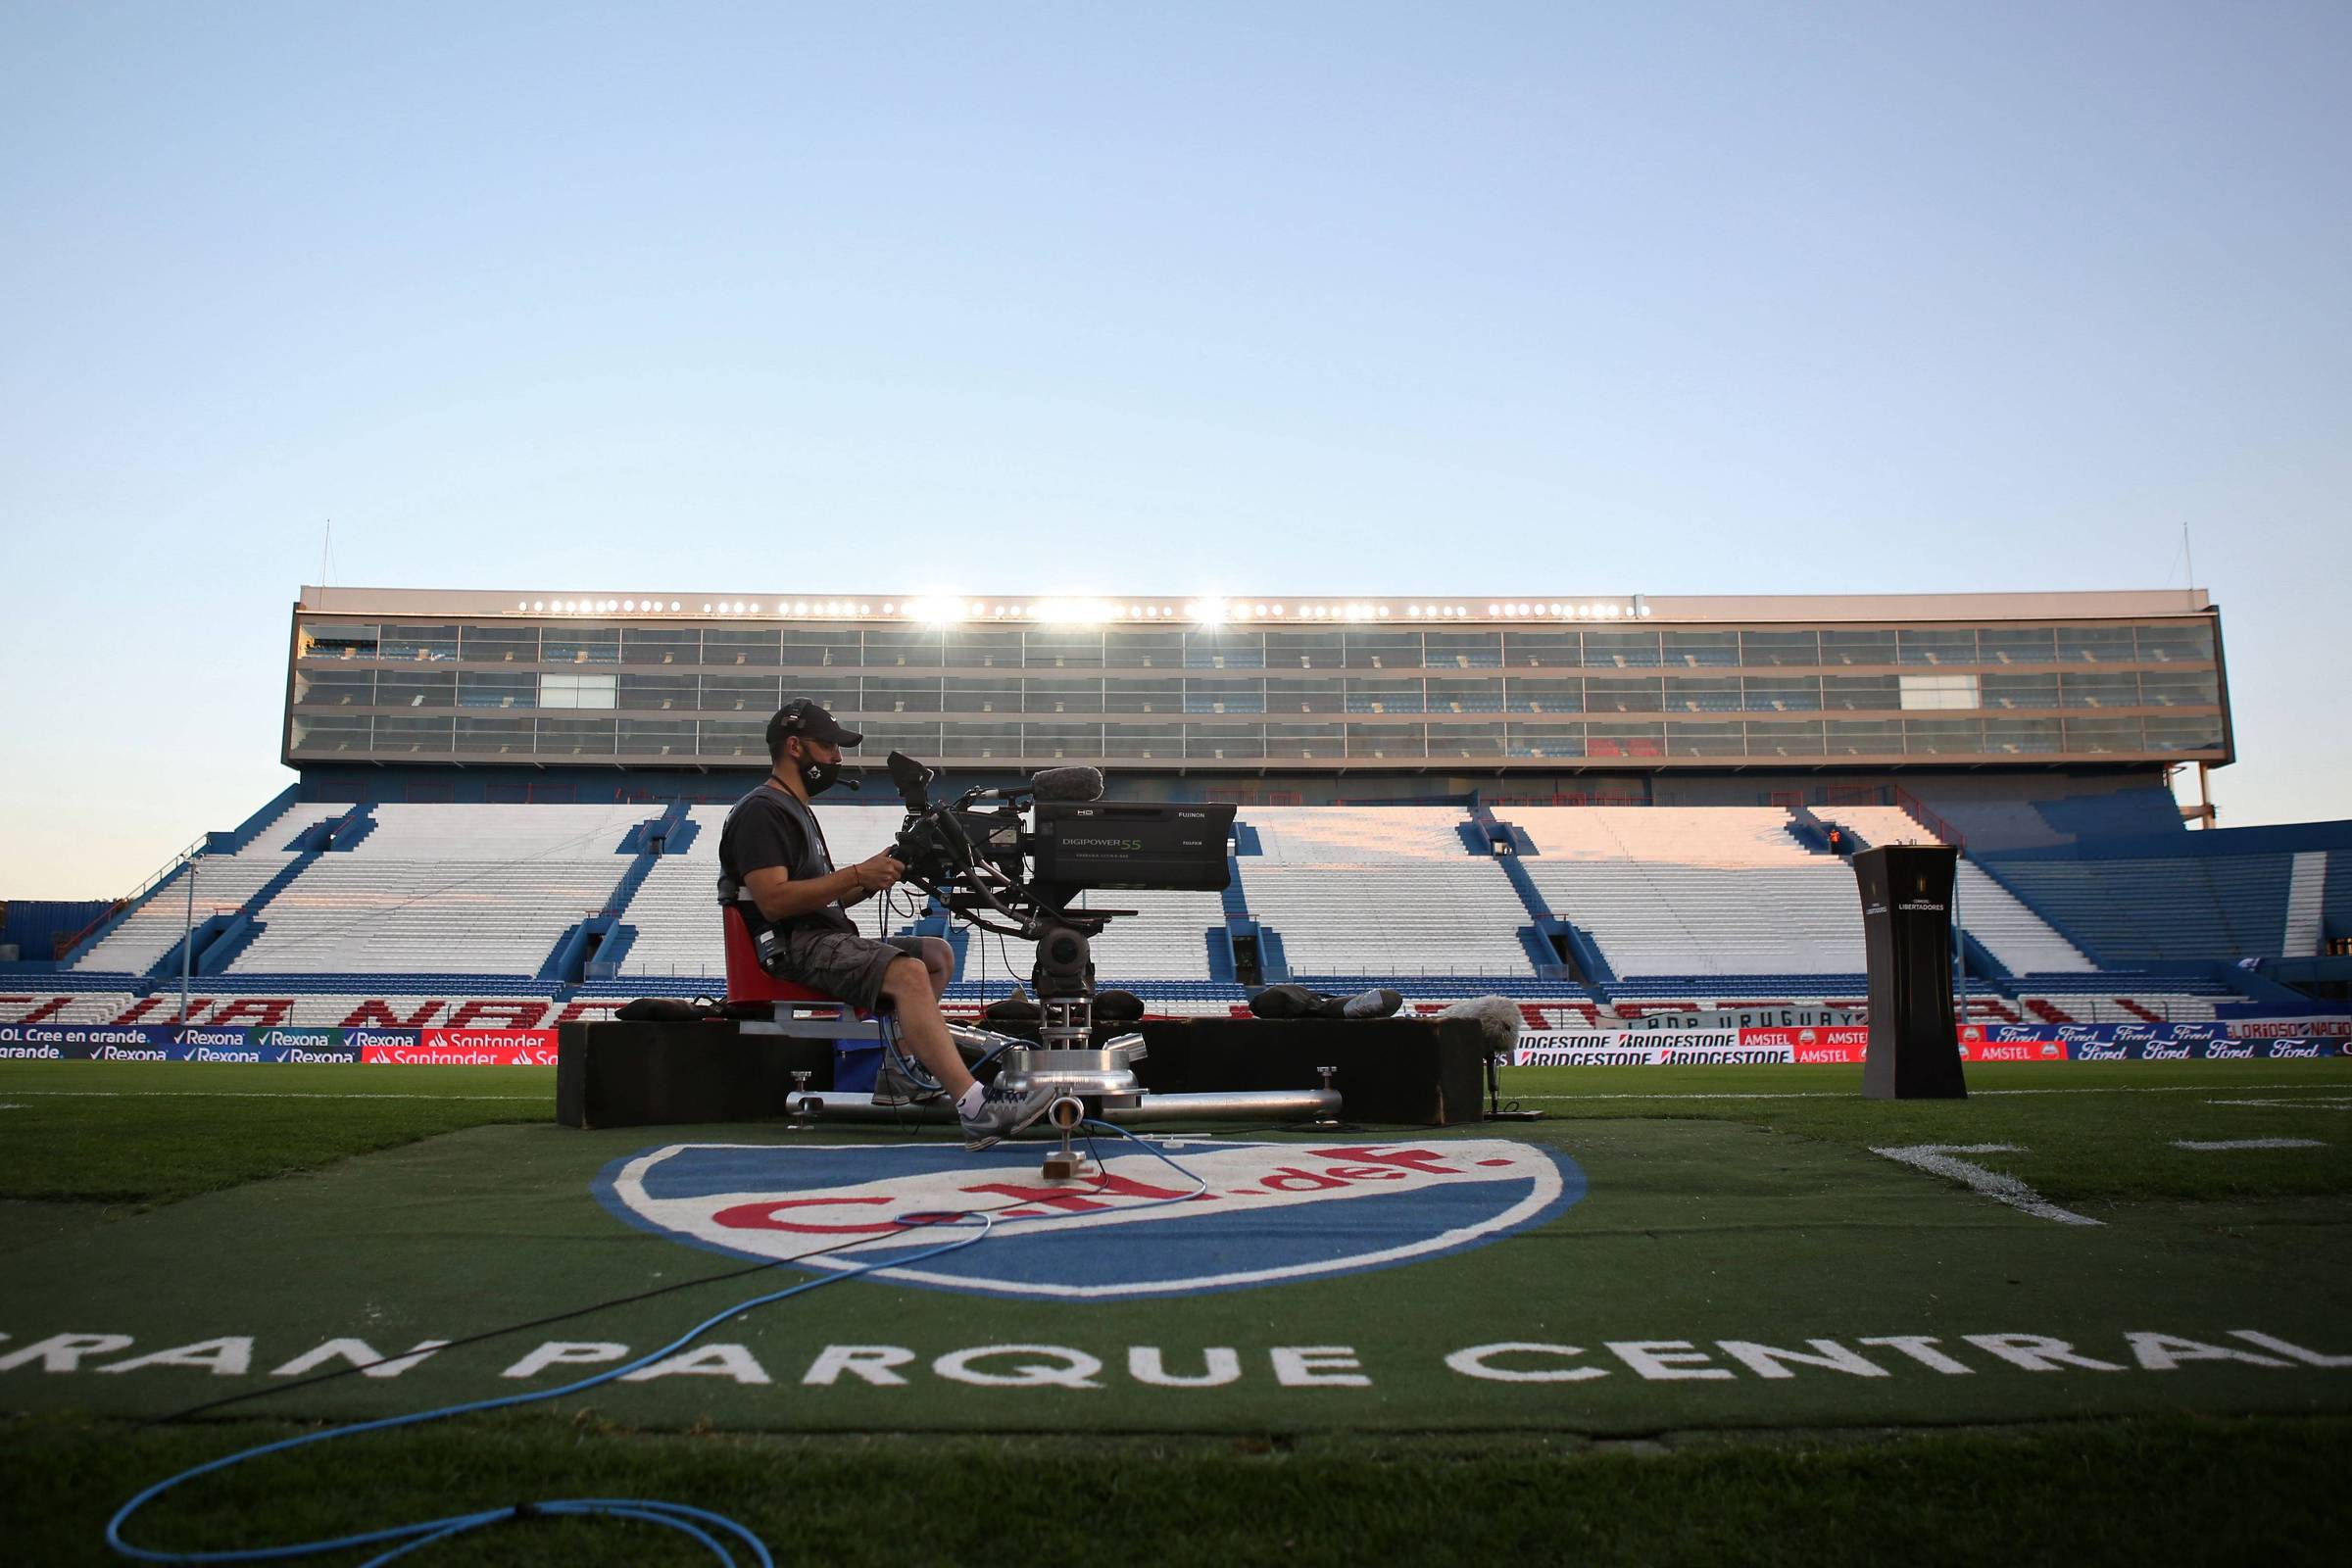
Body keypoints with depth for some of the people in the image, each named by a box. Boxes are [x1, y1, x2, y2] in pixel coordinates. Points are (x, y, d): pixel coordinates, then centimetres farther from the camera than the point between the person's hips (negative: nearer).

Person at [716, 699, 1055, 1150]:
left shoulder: (796, 810, 26)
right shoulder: (760, 811, -7)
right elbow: (773, 901, -21)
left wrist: (874, 879, 3)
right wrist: (857, 874, -21)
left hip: (828, 937, 11)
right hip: (796, 947, -11)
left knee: (938, 954, 12)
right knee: (908, 973, -30)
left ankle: (901, 1072, 3)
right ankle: (976, 1110, -40)